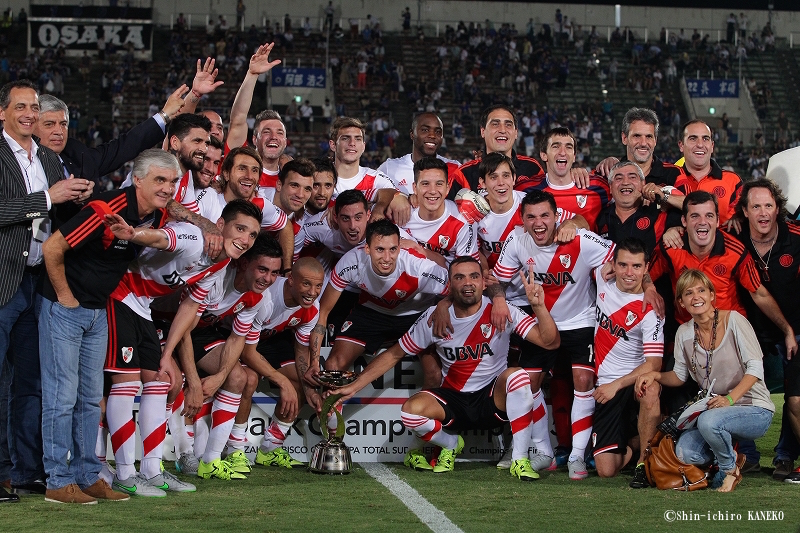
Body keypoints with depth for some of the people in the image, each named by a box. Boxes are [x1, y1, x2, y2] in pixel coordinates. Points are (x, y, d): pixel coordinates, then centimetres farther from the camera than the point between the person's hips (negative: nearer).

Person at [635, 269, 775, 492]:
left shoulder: (733, 320, -11)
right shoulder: (685, 333, 4)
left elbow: (755, 367, -14)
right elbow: (679, 376, 14)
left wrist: (730, 398, -26)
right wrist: (655, 375, -7)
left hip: (753, 409, -5)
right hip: (714, 408, 5)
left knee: (709, 421, -36)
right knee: (684, 453, -22)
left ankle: (729, 469, -5)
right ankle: (728, 454, 11)